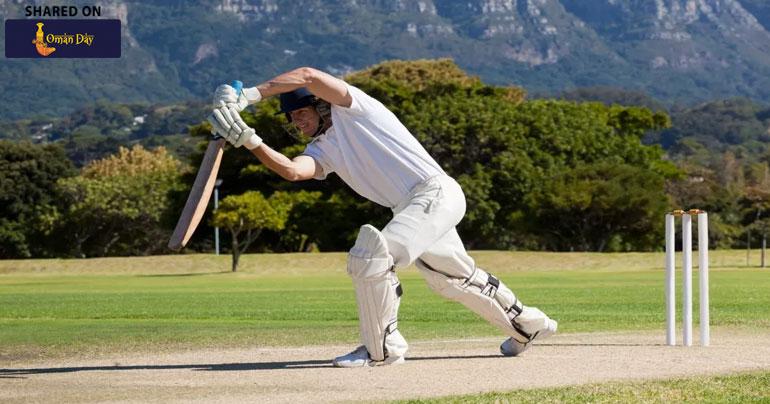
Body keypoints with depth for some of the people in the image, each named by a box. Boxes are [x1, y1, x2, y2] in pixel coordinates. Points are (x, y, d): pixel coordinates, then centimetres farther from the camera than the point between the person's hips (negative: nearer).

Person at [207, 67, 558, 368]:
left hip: (437, 193, -10)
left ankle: (382, 347, -8)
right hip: (410, 208, 10)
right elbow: (291, 170, -8)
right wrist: (248, 140, -20)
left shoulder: (350, 108, -5)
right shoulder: (321, 151, 14)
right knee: (456, 280, 23)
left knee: (370, 255, -21)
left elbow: (309, 76, -22)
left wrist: (248, 95, -25)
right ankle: (526, 326, 41)